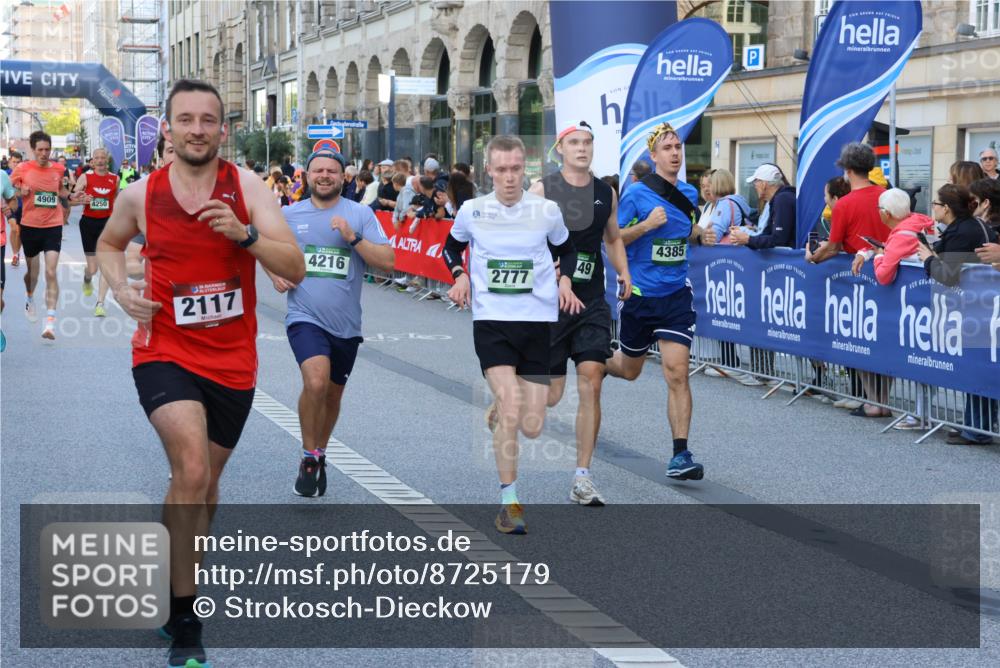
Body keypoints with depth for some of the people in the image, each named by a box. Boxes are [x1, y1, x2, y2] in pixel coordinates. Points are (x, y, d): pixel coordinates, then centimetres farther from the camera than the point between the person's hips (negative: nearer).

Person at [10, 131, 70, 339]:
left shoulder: (58, 169, 2)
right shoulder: (22, 169, -5)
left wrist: (71, 196, 4)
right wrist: (20, 192, -16)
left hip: (53, 227, 0)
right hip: (30, 226, 0)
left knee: (51, 273, -12)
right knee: (32, 271, 16)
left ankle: (50, 322, -15)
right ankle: (29, 299, 50)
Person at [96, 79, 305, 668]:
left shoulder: (248, 188, -6)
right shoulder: (140, 195, -3)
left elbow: (296, 269, -13)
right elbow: (109, 244, 19)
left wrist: (244, 232, -29)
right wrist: (122, 289, -1)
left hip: (232, 361, 2)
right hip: (165, 353, -2)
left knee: (206, 485, 17)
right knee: (192, 469, -23)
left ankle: (182, 589, 42)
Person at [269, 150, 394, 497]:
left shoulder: (361, 214, 0)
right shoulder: (288, 214, 5)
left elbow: (387, 262, -6)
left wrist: (353, 237, -17)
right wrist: (275, 274, 3)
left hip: (346, 324, 2)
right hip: (305, 317, -2)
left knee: (333, 394, 15)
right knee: (316, 382, -25)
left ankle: (319, 454, 39)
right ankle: (309, 457, -8)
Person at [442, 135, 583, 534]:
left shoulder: (547, 211, 1)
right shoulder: (471, 211, 0)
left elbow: (566, 250, 19)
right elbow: (451, 248, 19)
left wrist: (565, 281, 1)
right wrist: (460, 276, 0)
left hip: (538, 321, 2)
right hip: (491, 321, -2)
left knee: (532, 428, 0)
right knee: (510, 409, -21)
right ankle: (509, 503, -9)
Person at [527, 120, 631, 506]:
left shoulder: (606, 194, 9)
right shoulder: (542, 190, -3)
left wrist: (623, 272, 8)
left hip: (592, 303, 3)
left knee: (591, 383, -11)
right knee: (551, 394, 2)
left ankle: (582, 479, -6)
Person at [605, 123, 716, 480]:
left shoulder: (689, 194, 5)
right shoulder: (636, 194, -9)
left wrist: (701, 235, 1)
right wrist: (646, 224, -22)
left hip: (676, 295, 2)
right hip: (639, 294, -2)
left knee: (677, 373, -11)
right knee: (630, 370, 15)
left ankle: (680, 454, -9)